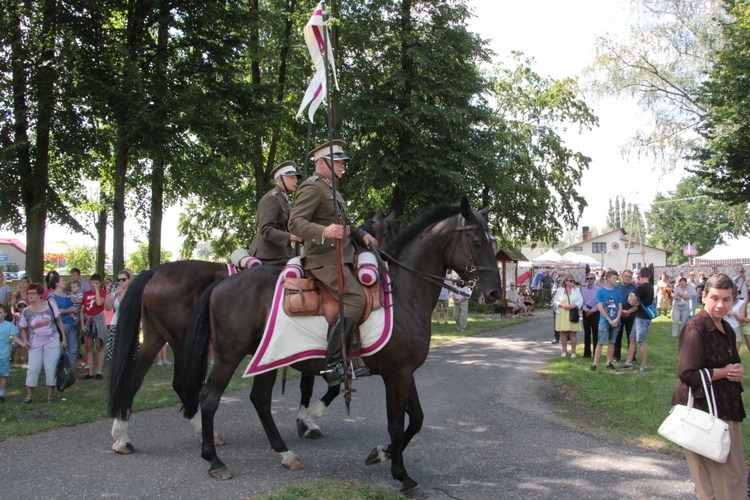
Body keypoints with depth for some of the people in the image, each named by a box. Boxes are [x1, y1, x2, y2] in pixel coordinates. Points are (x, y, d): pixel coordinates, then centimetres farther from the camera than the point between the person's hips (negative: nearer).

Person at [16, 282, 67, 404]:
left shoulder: (50, 304, -5)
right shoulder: (26, 311, -3)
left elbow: (59, 321, 2)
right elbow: (23, 328, 10)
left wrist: (64, 338, 0)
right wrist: (24, 340, -6)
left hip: (52, 342, -1)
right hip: (35, 344, 1)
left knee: (51, 367, 1)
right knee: (32, 368, -1)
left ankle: (50, 394, 14)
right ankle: (29, 395, 11)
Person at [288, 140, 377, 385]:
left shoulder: (331, 189, 24)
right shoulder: (312, 188, -8)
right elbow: (295, 223, -19)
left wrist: (362, 235, 8)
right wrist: (324, 232, -35)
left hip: (342, 256, 10)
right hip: (325, 258, -10)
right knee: (355, 299, -24)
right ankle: (332, 365, -23)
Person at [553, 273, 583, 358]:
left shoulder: (576, 290, 6)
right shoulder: (560, 290, 6)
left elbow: (580, 301, 1)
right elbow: (555, 301, 4)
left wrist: (574, 305, -16)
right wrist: (562, 305, -13)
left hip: (572, 314, -1)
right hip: (562, 314, 1)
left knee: (572, 332, -2)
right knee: (563, 332, 2)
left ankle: (573, 351, 6)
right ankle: (564, 351, 11)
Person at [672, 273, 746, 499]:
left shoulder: (727, 330, 12)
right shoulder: (695, 328, -15)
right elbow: (688, 374, -23)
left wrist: (738, 372, 1)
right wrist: (725, 372, -11)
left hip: (726, 410, 9)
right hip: (702, 409, -9)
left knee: (734, 476, 12)